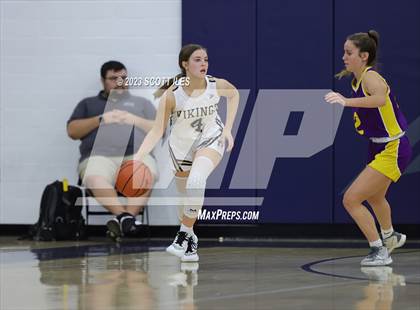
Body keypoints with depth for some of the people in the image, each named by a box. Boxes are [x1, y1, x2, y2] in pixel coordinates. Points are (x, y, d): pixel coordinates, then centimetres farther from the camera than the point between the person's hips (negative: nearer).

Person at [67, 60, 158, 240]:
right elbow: (72, 131, 16)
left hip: (136, 155, 1)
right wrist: (101, 119, 5)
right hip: (99, 156, 0)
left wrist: (134, 120, 5)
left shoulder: (141, 103, 31)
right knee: (94, 178, -39)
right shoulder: (88, 104, 29)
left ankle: (128, 216, -50)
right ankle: (124, 217, -49)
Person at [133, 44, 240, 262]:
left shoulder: (216, 85, -20)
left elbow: (234, 94, 6)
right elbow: (157, 131, -23)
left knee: (196, 181, -30)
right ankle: (191, 241, 40)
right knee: (185, 197, 12)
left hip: (210, 139, -1)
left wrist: (228, 128, -1)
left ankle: (184, 235, -18)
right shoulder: (172, 94, -26)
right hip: (181, 145, 1)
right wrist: (138, 156, -37)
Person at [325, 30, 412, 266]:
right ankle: (391, 237, 60)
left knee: (351, 199, -16)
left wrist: (348, 101, -57)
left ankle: (380, 251, -4)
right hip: (380, 148, 10)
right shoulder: (357, 80, 4)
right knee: (374, 197, 33)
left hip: (393, 150, -10)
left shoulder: (370, 77, -23)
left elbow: (380, 98, -47)